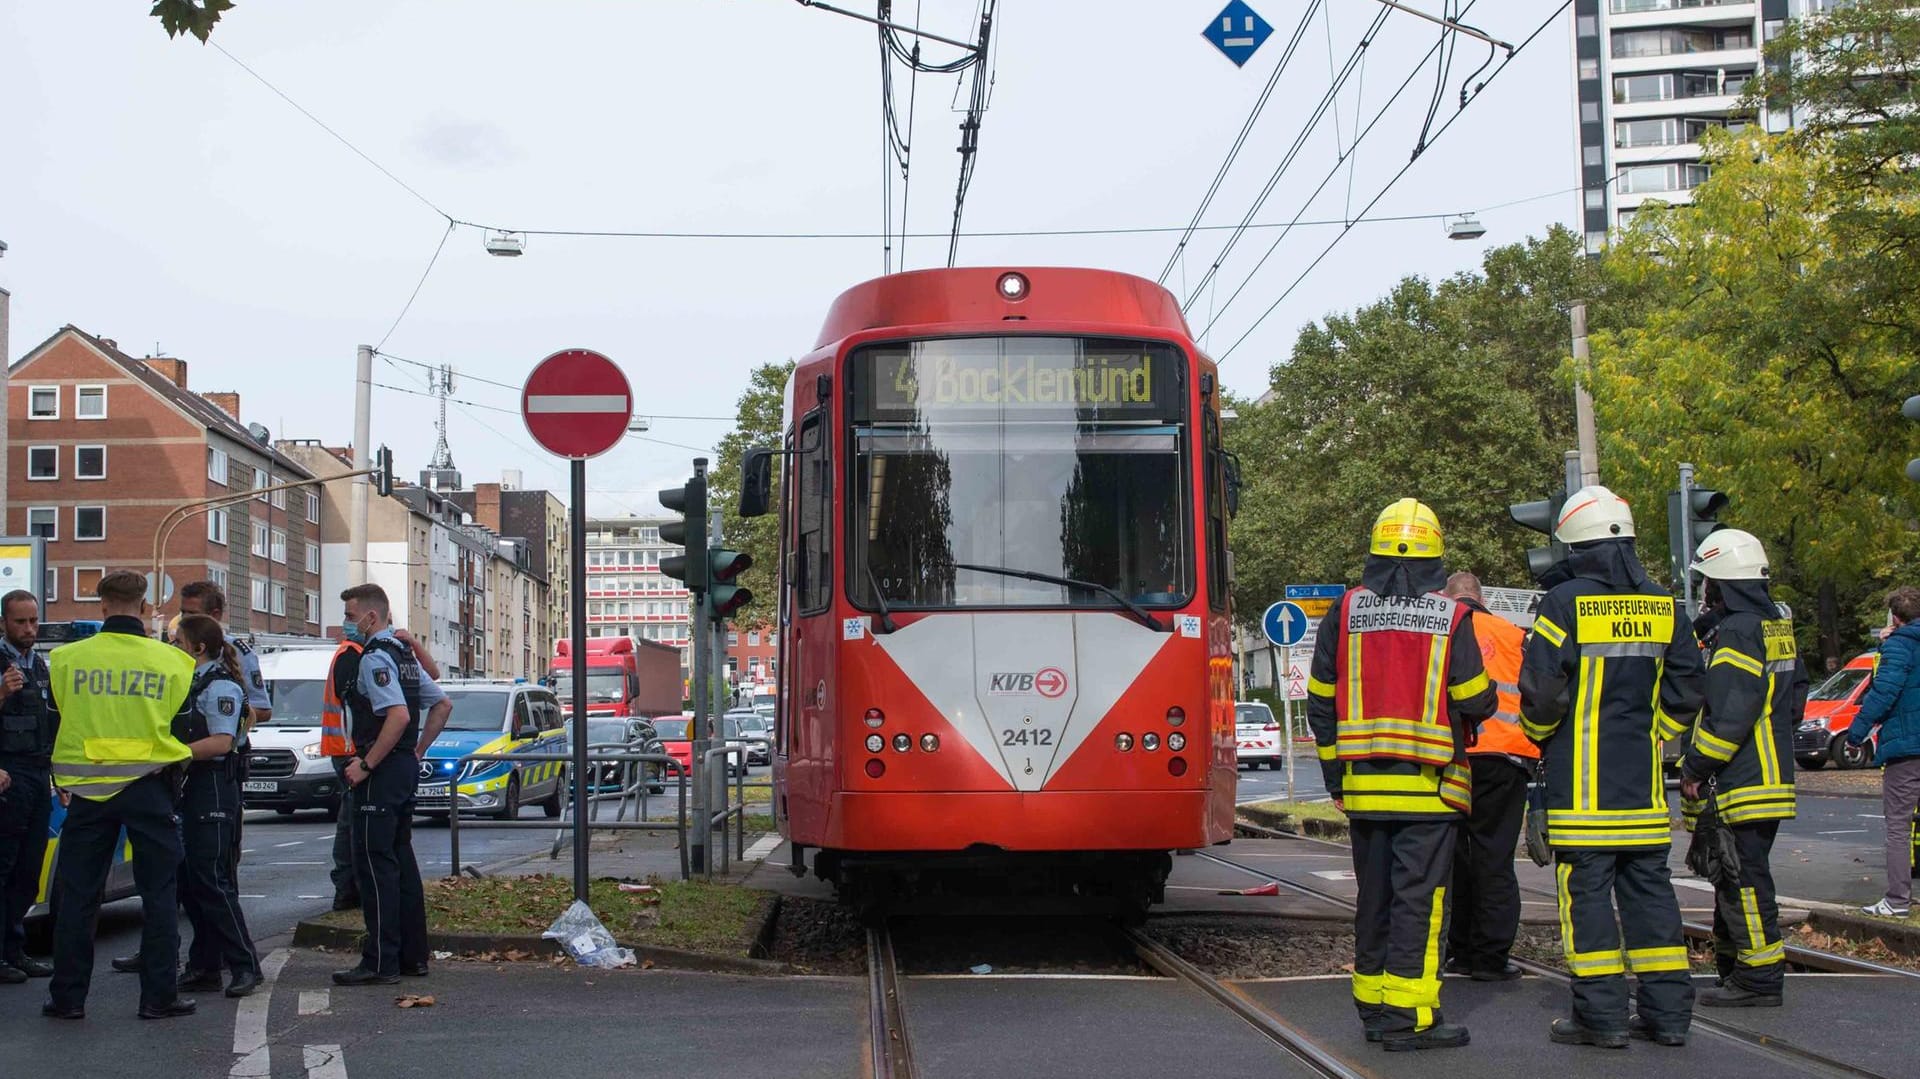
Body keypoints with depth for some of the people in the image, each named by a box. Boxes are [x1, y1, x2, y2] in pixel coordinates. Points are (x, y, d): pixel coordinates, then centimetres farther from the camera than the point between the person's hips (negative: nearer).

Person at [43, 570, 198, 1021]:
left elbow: (62, 712, 10)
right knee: (158, 894, 6)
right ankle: (158, 996, 5)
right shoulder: (172, 662, -4)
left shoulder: (67, 658, -2)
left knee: (76, 894, 8)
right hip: (149, 785, -1)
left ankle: (67, 996, 11)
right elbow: (176, 721, 3)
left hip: (87, 786, 1)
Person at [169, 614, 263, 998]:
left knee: (210, 880, -11)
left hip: (213, 790, -10)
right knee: (188, 880, 9)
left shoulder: (221, 685, -11)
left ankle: (245, 966, -7)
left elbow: (221, 743, -21)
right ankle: (206, 966, 14)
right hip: (189, 789, 10)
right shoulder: (189, 683, 18)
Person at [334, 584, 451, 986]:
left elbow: (398, 715, -27)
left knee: (375, 862, -8)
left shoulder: (375, 657, -15)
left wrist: (366, 764, -21)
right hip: (406, 768, 10)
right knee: (401, 858, 14)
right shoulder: (405, 655, 16)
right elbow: (442, 704, 22)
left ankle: (380, 963, -8)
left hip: (381, 771, -10)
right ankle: (412, 954, 18)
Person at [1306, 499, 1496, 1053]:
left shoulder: (1346, 611, 4)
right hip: (1428, 784, -4)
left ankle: (1373, 1005, 22)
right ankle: (1409, 1016, -4)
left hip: (1362, 782, 4)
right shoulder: (1450, 617, -6)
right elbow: (1476, 703, -5)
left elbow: (1320, 700, 7)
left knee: (1374, 897, 14)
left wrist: (1334, 771, 16)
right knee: (1419, 898, -2)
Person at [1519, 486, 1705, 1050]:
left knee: (1587, 888, -1)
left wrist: (1541, 737, 7)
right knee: (1649, 887, 11)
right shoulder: (1665, 607, 7)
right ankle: (1668, 1011, 13)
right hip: (1643, 781, 5)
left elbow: (1540, 691, -12)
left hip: (1581, 781, -5)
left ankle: (1601, 1014, -1)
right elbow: (1685, 691, 8)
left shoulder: (1564, 604, -11)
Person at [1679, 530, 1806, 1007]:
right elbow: (1794, 701, 22)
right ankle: (1735, 967, 22)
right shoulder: (1777, 627, 15)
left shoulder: (1738, 632, -16)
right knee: (1736, 878, 16)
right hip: (1771, 776, 10)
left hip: (1740, 785, -10)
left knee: (1744, 880, -7)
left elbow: (1729, 714, -22)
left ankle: (1759, 978, -4)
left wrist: (1695, 767, -15)